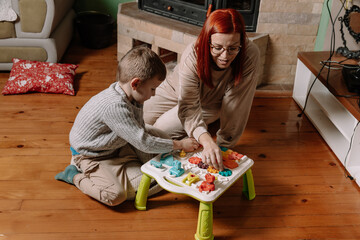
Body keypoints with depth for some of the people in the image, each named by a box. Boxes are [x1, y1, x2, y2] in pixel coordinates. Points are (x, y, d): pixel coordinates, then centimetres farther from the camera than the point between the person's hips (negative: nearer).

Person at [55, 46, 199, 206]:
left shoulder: (133, 97, -8)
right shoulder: (115, 106, -37)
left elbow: (141, 132, 1)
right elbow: (143, 143, -34)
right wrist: (180, 145, -24)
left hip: (118, 148, 8)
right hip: (90, 156, -8)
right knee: (115, 195, -25)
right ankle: (75, 176, -1)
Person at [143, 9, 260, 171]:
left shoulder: (250, 55, -38)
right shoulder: (192, 57, -38)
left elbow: (234, 100, -31)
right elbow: (188, 107, -42)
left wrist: (223, 146, -31)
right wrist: (206, 141, -60)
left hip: (211, 104, -1)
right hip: (176, 91, 2)